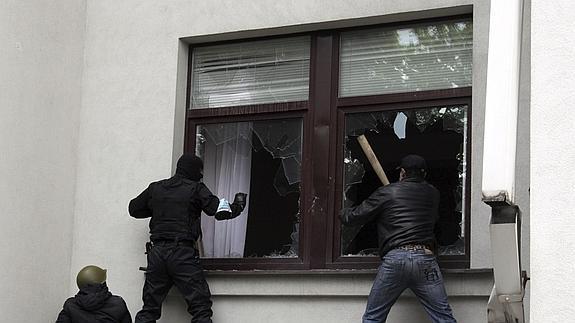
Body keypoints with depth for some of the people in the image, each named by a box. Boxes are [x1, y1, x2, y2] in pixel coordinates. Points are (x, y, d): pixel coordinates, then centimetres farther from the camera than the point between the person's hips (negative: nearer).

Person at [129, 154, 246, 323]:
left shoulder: (155, 188, 15)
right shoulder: (196, 189, 1)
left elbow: (134, 209, 22)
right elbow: (219, 210, -4)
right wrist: (238, 205, 14)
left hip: (156, 252, 5)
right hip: (183, 253, -5)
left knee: (149, 309, 10)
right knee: (201, 306, -3)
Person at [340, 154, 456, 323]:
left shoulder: (386, 193, 7)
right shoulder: (433, 194, 16)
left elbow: (356, 216, 12)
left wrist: (343, 212, 35)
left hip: (394, 258, -2)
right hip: (425, 257, 2)